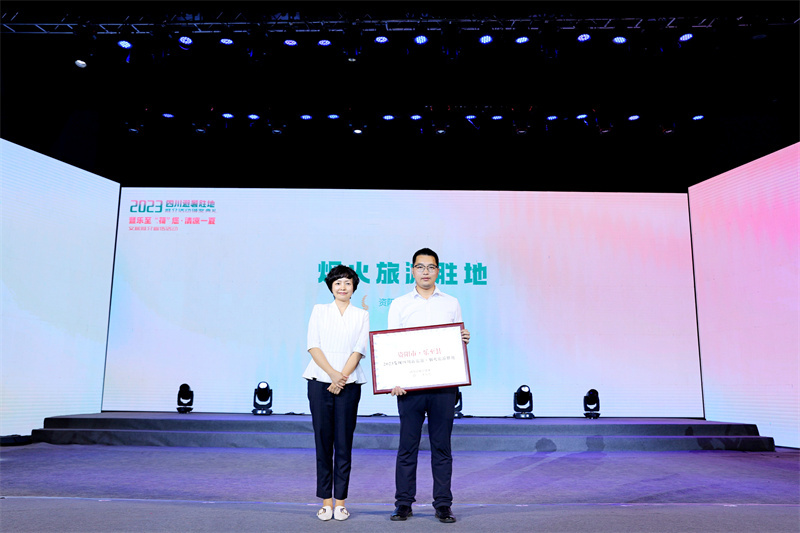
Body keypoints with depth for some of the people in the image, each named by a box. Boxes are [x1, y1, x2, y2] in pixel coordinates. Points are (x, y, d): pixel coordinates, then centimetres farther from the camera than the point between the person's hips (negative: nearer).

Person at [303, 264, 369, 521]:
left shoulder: (362, 315, 9)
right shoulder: (319, 310, 10)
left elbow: (359, 350, 0)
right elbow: (313, 346, 0)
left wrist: (342, 377, -11)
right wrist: (332, 373, -11)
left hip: (349, 384, 0)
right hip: (320, 382, 0)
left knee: (344, 443, 1)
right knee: (323, 441, 3)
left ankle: (340, 502, 10)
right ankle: (326, 501, 12)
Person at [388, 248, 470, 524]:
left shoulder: (451, 304, 12)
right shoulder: (399, 304, 7)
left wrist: (464, 340, -9)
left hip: (444, 384, 1)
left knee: (442, 446, 6)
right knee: (407, 446, 4)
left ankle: (443, 505, 15)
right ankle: (403, 503, 16)